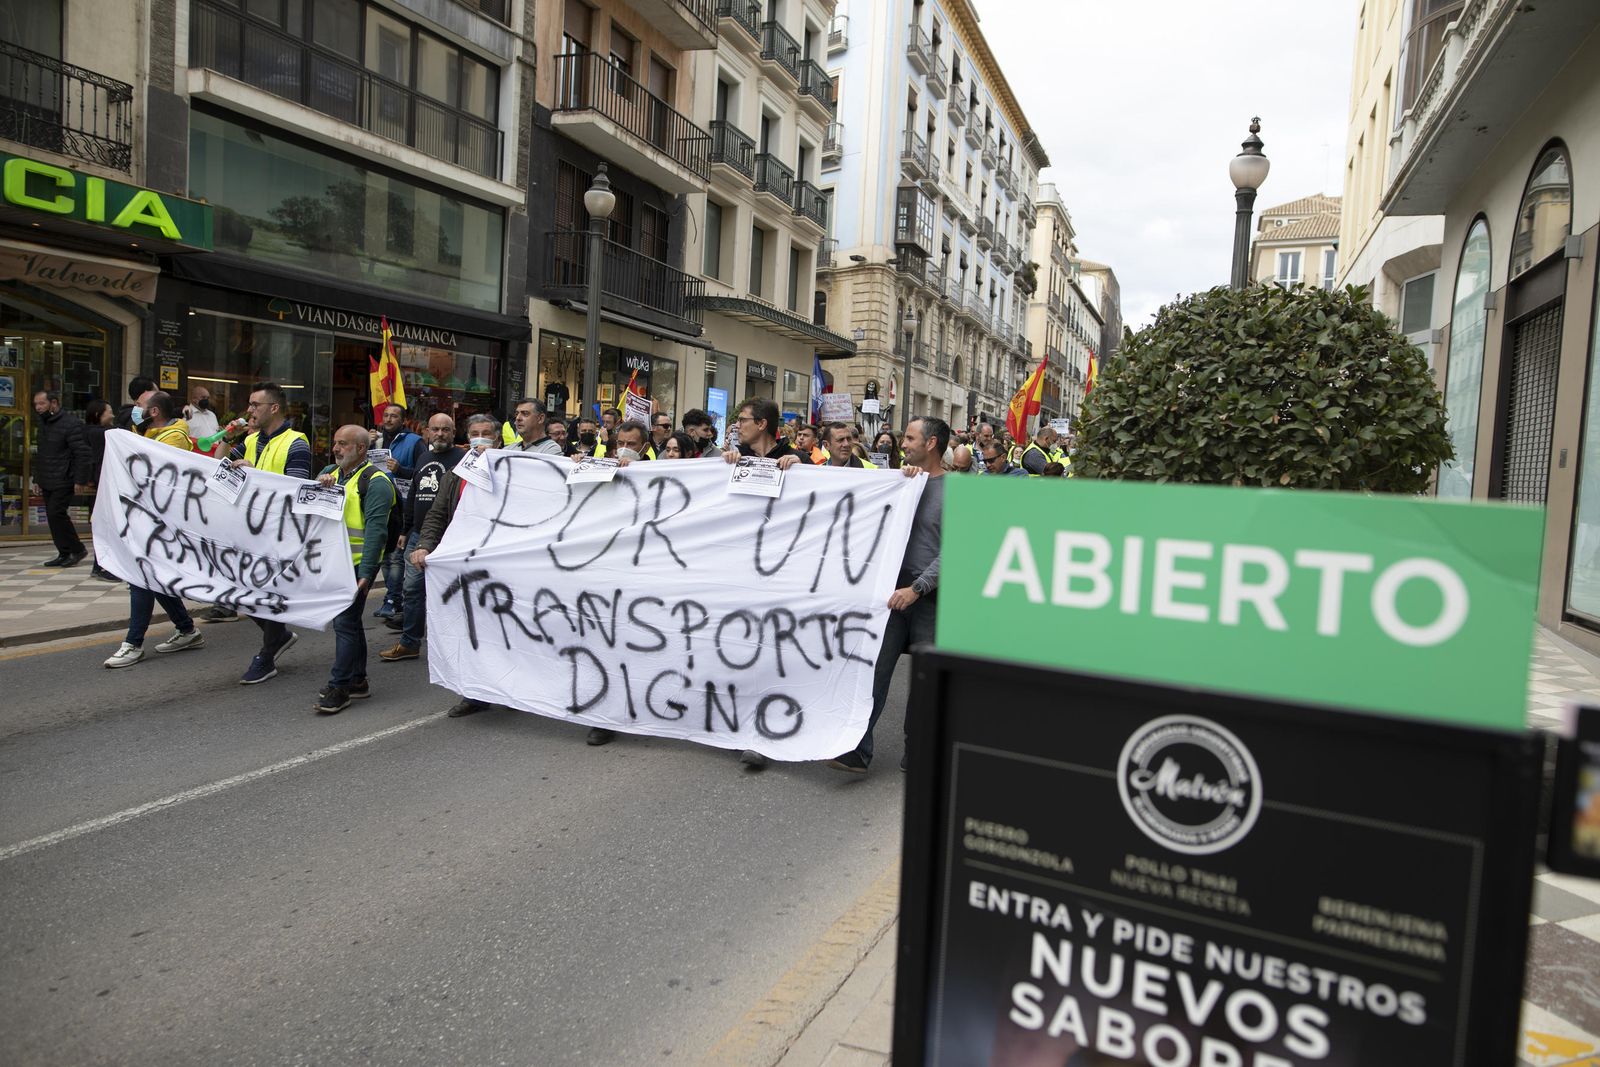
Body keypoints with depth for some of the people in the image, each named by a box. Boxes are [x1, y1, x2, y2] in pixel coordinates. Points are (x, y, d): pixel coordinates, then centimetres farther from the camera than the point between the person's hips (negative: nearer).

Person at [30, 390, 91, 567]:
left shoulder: (71, 423, -12)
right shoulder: (43, 424, 16)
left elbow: (82, 453, -16)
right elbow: (40, 454, 23)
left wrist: (80, 480, -19)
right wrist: (36, 479, 20)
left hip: (63, 481, -9)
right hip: (47, 482, 9)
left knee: (56, 513, -14)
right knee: (52, 517, 7)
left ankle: (78, 549, -1)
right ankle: (64, 554, 13)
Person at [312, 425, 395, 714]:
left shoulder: (375, 481, -10)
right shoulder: (330, 472, 14)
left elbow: (376, 529, -17)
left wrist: (366, 571, -23)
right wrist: (319, 486, -14)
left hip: (358, 563, -8)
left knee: (345, 622, -9)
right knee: (349, 620, 15)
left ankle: (338, 687, -3)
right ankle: (358, 680, 26)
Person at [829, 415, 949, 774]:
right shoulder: (904, 481, 13)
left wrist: (917, 588, -18)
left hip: (930, 598, -4)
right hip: (894, 590, 4)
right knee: (875, 669, -1)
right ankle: (858, 749, 2)